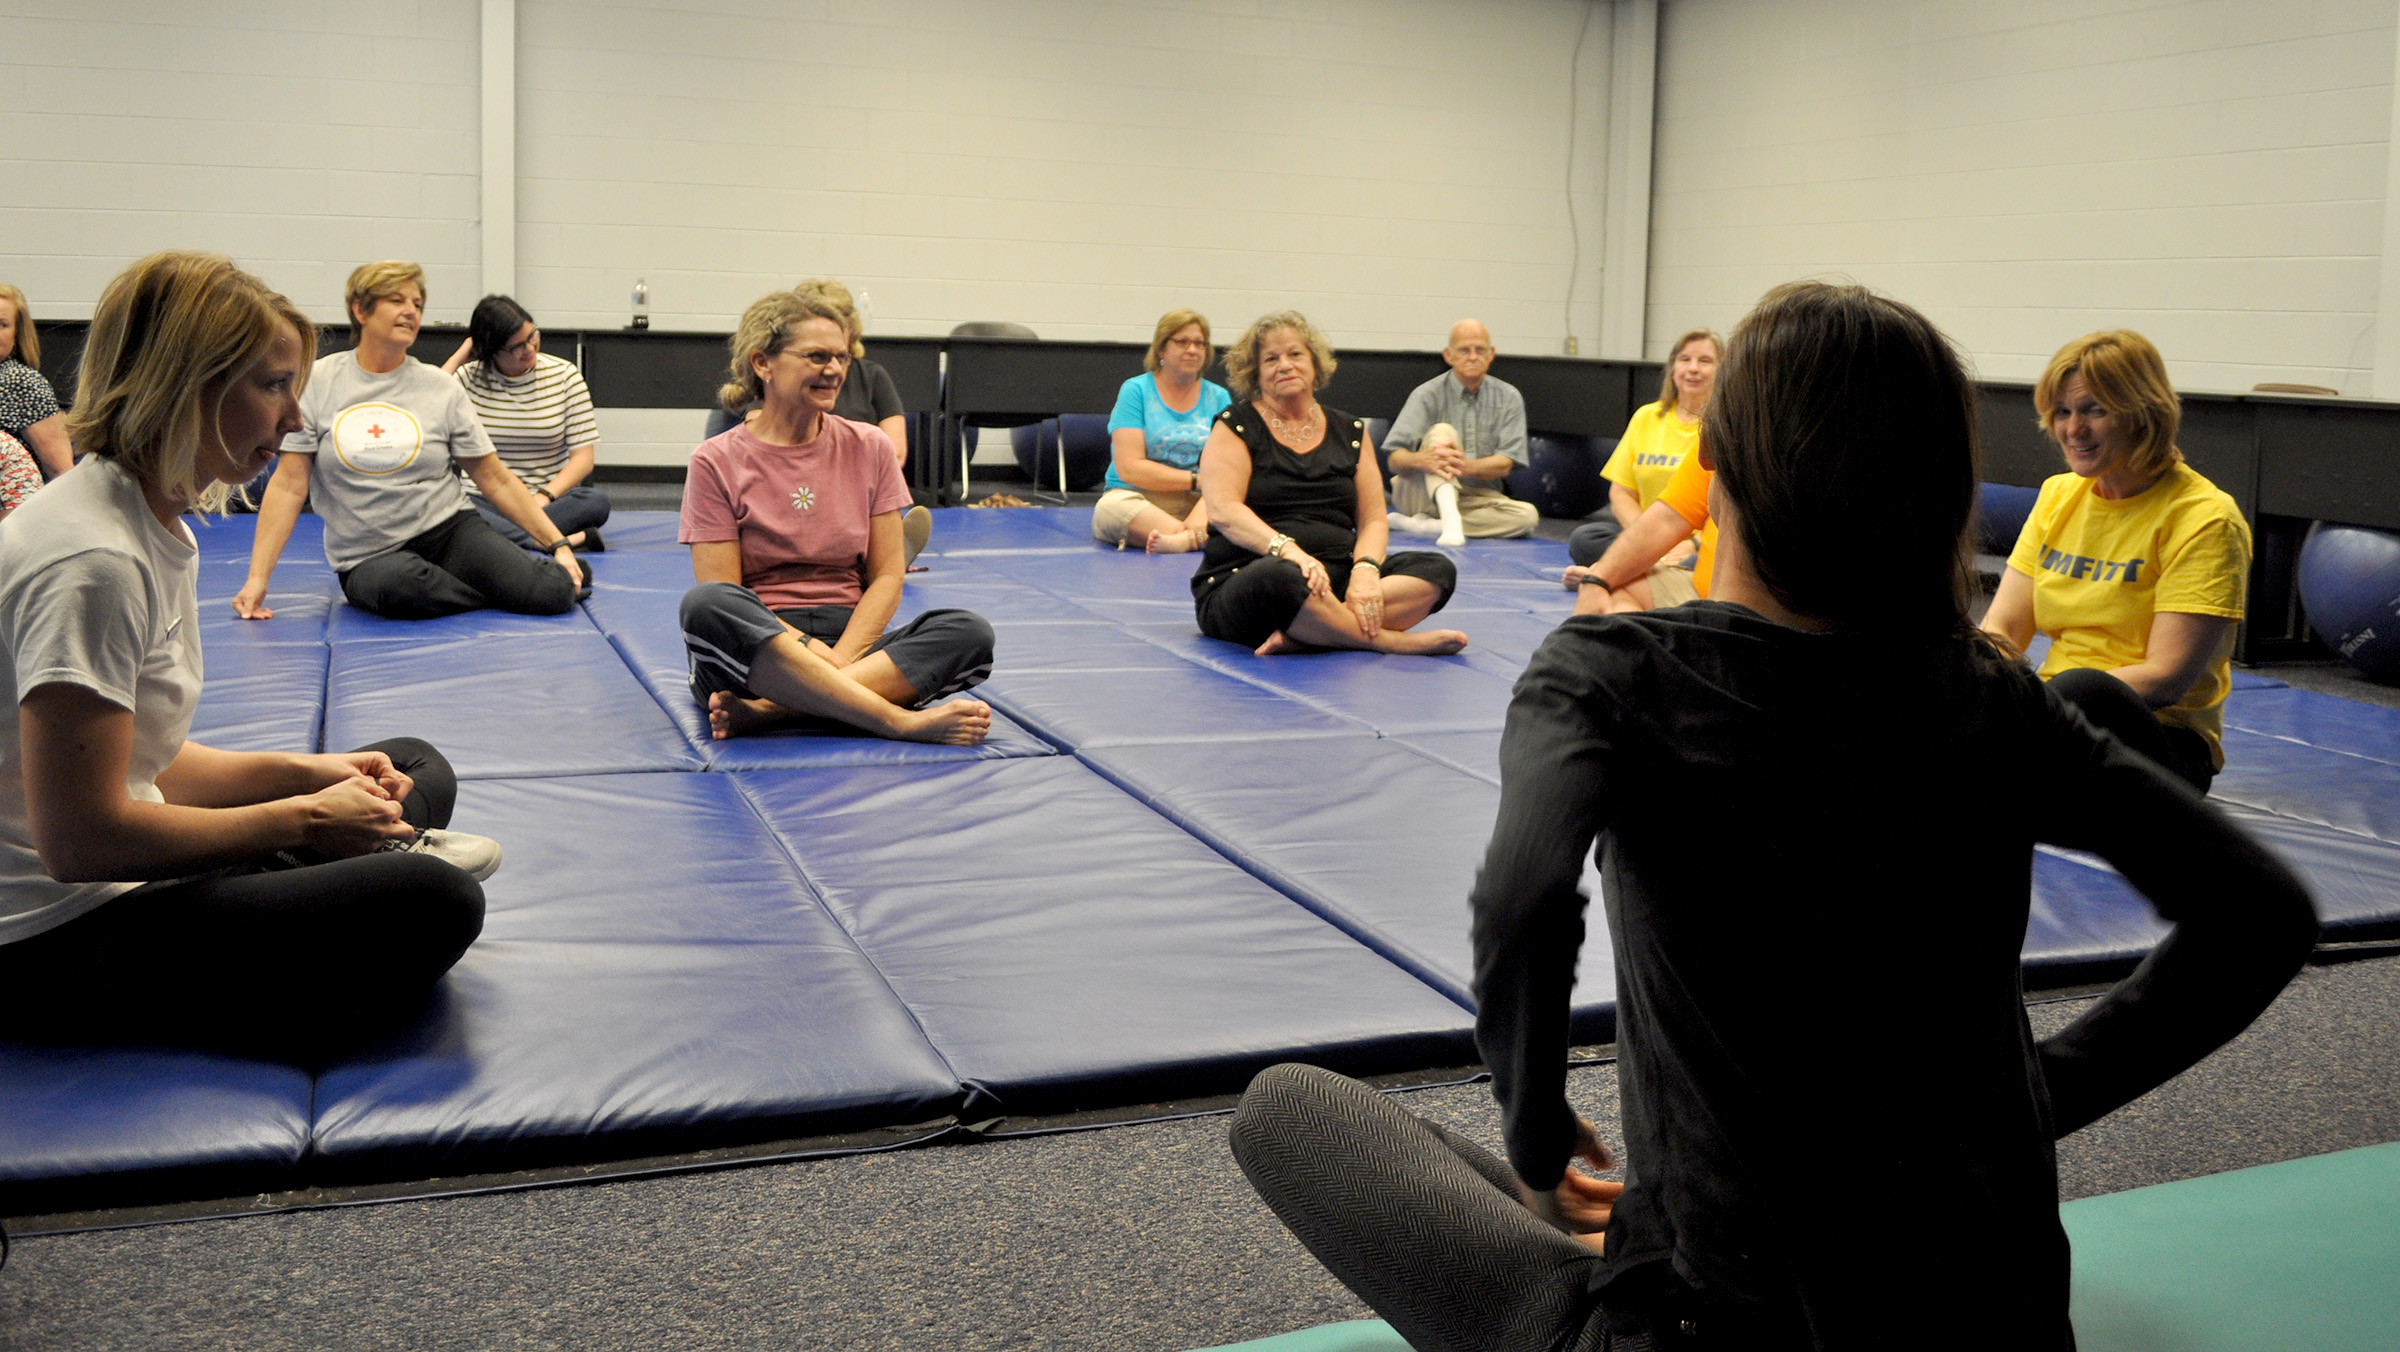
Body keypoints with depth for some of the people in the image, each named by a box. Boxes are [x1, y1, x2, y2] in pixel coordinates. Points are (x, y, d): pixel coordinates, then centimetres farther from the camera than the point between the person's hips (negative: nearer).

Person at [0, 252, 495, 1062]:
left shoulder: (157, 528, 8)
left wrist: (302, 772, 0)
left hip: (118, 882, 10)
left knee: (418, 769, 18)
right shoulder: (91, 561, -22)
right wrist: (300, 819, -15)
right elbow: (81, 838, -25)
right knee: (433, 904, -28)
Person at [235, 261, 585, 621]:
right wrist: (257, 578, -7)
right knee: (398, 581, -40)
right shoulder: (318, 382, 2)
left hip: (449, 528, 1)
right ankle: (502, 592, -11)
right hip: (370, 560, 0)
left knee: (554, 592, -27)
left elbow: (495, 479, 8)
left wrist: (558, 544, 0)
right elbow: (289, 485, 0)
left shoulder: (441, 388, 5)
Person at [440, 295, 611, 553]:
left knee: (597, 501, -32)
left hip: (551, 498, 0)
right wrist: (458, 357, -6)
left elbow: (583, 456, -2)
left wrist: (544, 497, -20)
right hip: (484, 501, 0)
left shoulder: (564, 374, 3)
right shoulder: (469, 377, 5)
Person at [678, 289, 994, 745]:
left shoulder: (868, 448, 11)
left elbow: (886, 577, 5)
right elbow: (721, 602, -5)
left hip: (851, 642, 3)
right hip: (757, 648, -3)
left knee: (970, 632, -25)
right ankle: (903, 721, -41)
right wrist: (809, 650, -21)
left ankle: (768, 710, -35)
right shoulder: (716, 462, 2)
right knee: (702, 605, -37)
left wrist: (840, 662, -12)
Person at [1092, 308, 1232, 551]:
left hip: (1200, 504, 2)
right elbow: (1129, 468, -8)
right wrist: (1197, 480, -10)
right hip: (1138, 500, -2)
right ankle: (1201, 538, -37)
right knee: (1113, 506, -36)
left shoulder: (1218, 397, 12)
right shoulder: (1136, 390, 3)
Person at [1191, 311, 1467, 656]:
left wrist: (1365, 568, -12)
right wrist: (1286, 548, -26)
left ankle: (1301, 635, -32)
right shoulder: (1235, 427, 7)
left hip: (1337, 579, 5)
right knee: (1278, 578, -41)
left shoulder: (1350, 432, 18)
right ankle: (1391, 641, -25)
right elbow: (1223, 510, -9)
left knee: (1438, 570, -17)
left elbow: (1373, 519, 12)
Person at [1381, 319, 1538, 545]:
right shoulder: (1428, 395, -7)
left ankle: (1421, 524, -30)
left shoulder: (1508, 398, 1)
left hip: (1475, 499, 3)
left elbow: (1504, 465, -8)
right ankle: (1450, 520, -49)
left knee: (1528, 515, -25)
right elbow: (1395, 459, -15)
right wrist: (1420, 460, -40)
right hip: (1422, 494, -3)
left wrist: (1468, 466, -30)